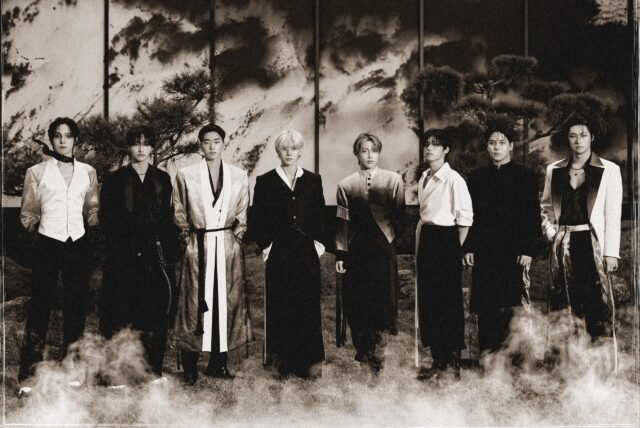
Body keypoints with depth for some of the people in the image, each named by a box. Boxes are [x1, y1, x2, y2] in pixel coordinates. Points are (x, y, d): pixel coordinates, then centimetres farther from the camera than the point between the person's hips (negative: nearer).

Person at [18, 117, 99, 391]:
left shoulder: (87, 172, 9)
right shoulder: (37, 172, 3)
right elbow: (28, 212, 9)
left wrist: (95, 220, -1)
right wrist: (35, 225, -9)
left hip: (78, 244, 3)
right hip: (48, 244, -3)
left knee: (76, 306, 7)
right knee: (40, 306, -5)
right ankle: (28, 373, 0)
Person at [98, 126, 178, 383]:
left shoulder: (162, 180, 14)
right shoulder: (115, 181, 7)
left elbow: (169, 218, 11)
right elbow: (107, 220, 3)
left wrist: (170, 252, 2)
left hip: (157, 255, 2)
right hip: (125, 257, -2)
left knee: (156, 310, -1)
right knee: (123, 311, -6)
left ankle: (153, 366, 5)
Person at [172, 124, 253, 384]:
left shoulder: (239, 176, 6)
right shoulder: (185, 175, 0)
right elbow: (179, 213, 8)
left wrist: (237, 234, 5)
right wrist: (187, 237, 4)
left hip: (228, 247, 2)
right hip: (197, 247, -2)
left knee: (226, 302, 4)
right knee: (195, 304, -2)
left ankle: (219, 362, 14)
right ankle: (190, 367, 4)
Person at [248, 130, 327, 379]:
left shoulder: (313, 181, 10)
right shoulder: (266, 182, 4)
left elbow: (321, 217, 12)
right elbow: (256, 219, 4)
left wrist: (320, 242, 2)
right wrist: (265, 245, -4)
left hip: (307, 253, 1)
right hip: (279, 253, -1)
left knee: (309, 305, -1)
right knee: (280, 305, -1)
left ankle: (309, 361, 5)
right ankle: (282, 361, 7)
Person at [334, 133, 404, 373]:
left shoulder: (393, 180, 5)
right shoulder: (346, 185, 9)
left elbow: (401, 214, 3)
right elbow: (342, 223, 5)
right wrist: (340, 253, 0)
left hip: (383, 248, -1)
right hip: (355, 250, 1)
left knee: (382, 300, -3)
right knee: (356, 302, 3)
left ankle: (377, 353, 5)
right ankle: (362, 351, 15)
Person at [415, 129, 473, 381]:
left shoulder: (454, 180, -11)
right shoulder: (424, 179, 12)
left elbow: (465, 219, -11)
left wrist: (455, 248, -7)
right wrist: (422, 244, 12)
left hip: (446, 239, -7)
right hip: (425, 240, 8)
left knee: (449, 301, 0)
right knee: (427, 301, 9)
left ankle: (453, 362, 11)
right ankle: (438, 360, 19)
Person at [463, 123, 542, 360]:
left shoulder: (525, 177, 3)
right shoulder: (477, 178, 11)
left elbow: (533, 217, 0)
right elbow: (470, 215, 11)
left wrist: (528, 250, -7)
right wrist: (468, 248, 4)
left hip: (513, 251, -2)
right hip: (484, 250, 3)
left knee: (510, 303, -2)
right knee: (485, 304, 1)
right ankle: (487, 348, 7)